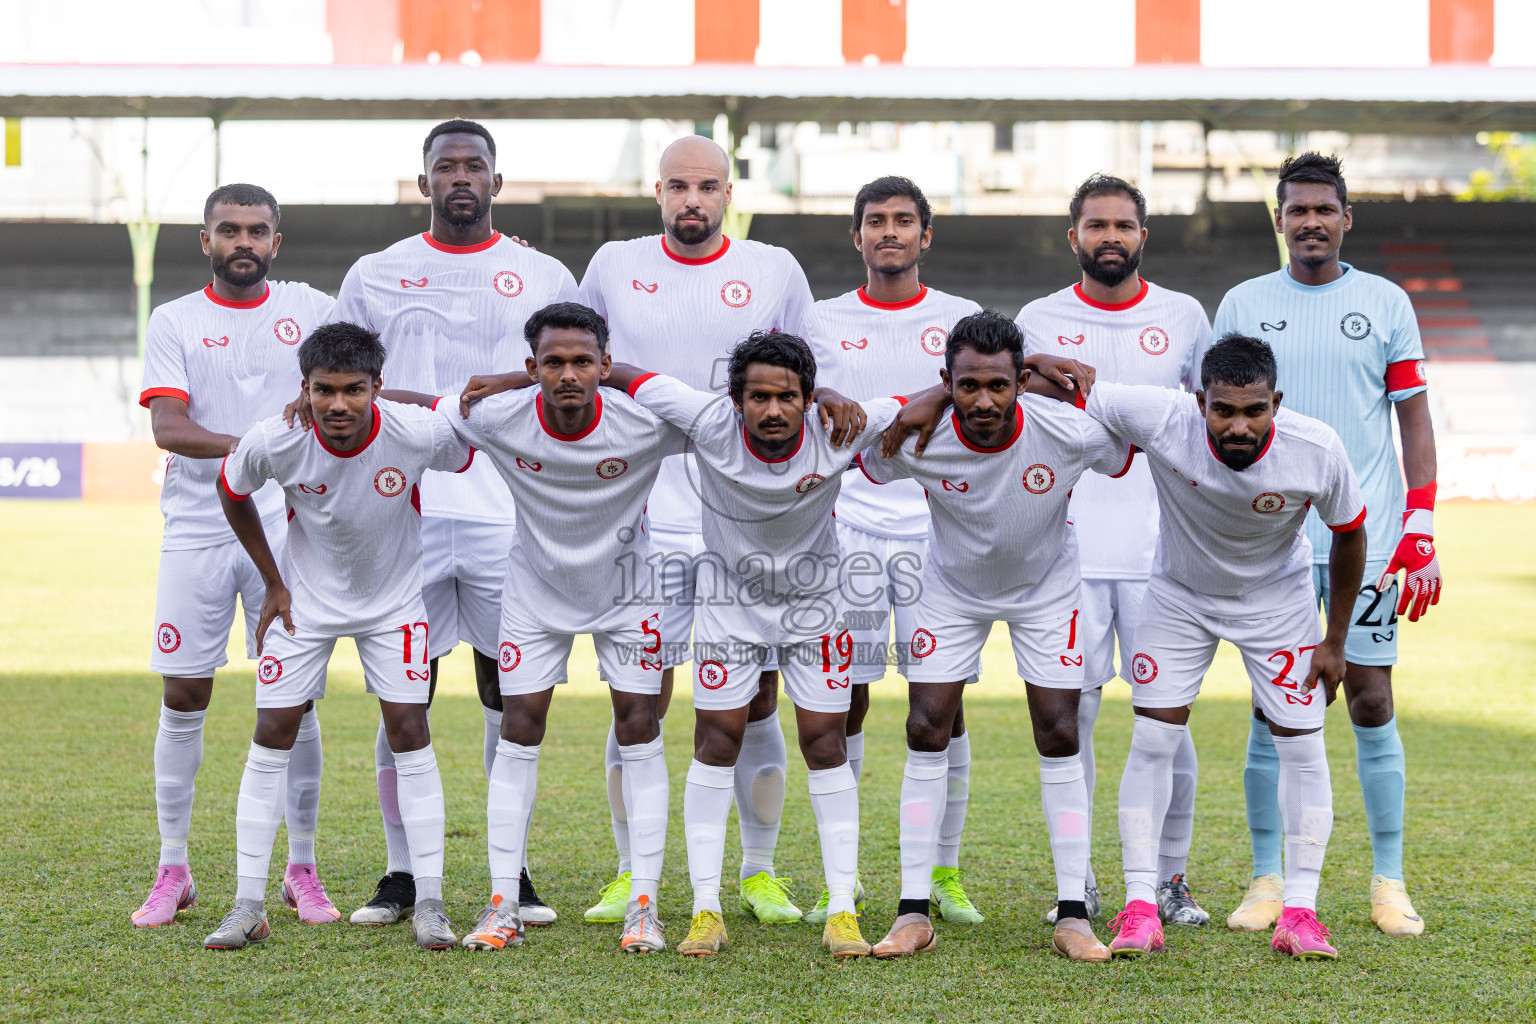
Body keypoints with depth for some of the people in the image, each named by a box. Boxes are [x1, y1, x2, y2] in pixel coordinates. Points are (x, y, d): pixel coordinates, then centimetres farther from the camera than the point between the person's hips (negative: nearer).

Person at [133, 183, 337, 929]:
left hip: (287, 527, 0)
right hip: (196, 532, 0)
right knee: (183, 698, 1)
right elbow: (166, 427, -9)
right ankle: (172, 870, 12)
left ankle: (302, 870, 11)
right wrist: (246, 446, -25)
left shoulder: (311, 310, 9)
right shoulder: (175, 322, 4)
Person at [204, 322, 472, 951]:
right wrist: (273, 583, -1)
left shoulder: (421, 434, -28)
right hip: (306, 599, 1)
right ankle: (248, 908, 4)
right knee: (272, 733, -3)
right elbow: (230, 492, -3)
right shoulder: (274, 443, -25)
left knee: (409, 730, -7)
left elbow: (468, 458, -5)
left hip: (393, 598, 0)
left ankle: (429, 905, 1)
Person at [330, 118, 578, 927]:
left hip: (509, 514, 0)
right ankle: (401, 873, 11)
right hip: (404, 513, 0)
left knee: (511, 692, 3)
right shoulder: (375, 277, 10)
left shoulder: (544, 278, 9)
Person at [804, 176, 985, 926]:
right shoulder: (823, 323, 11)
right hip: (848, 527, 0)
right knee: (846, 696, 0)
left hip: (938, 528, 0)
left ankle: (945, 873, 6)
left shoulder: (962, 321, 10)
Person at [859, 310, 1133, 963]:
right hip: (952, 588, 1)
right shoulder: (914, 440, -29)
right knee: (926, 733, -7)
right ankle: (913, 913, 0)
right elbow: (866, 467, -6)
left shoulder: (1069, 433, -31)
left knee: (1059, 737, -7)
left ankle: (1073, 916, 1)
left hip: (1046, 586, 0)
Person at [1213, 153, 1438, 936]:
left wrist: (1422, 530, -2)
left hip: (1368, 537, 0)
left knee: (1372, 702, 1)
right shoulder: (1242, 306, 6)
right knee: (1272, 710, 2)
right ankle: (1266, 881, 10)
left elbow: (1414, 420, 6)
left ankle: (1389, 884, 10)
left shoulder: (1386, 303, 6)